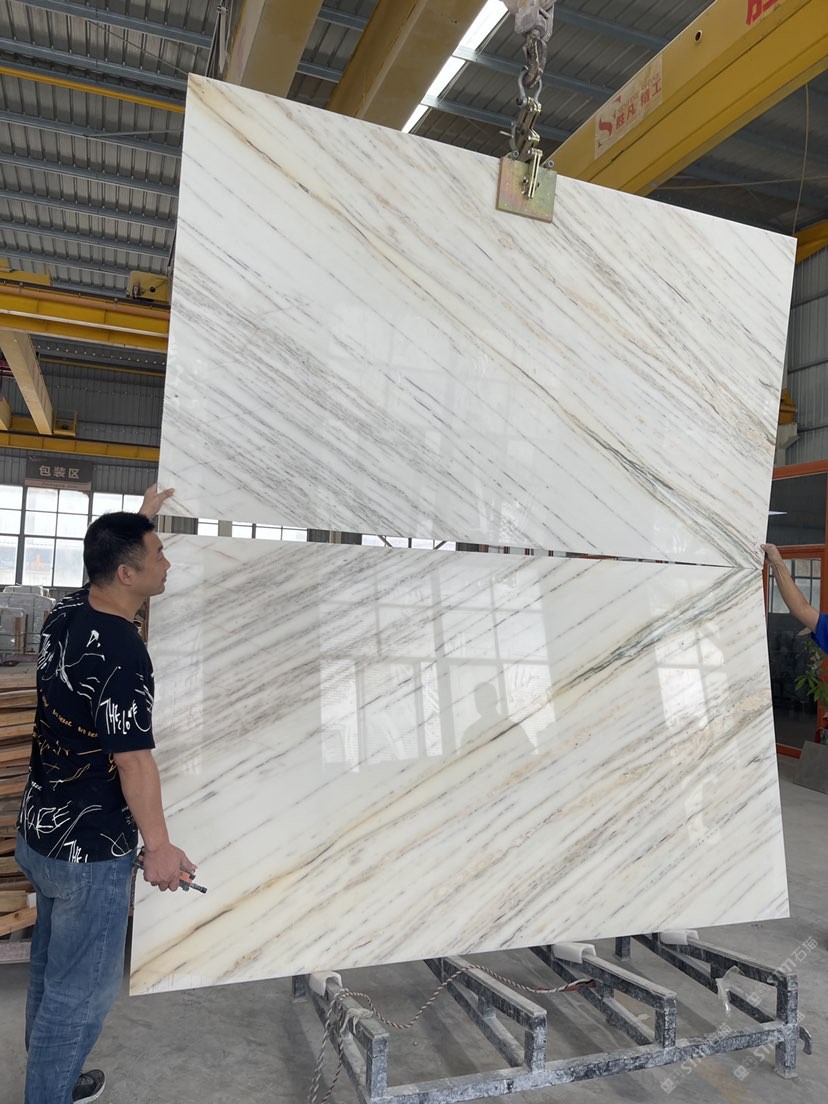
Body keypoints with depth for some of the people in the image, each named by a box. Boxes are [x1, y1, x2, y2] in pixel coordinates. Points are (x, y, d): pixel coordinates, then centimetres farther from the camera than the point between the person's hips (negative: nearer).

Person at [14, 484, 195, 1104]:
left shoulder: (66, 614, -3)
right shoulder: (122, 653, -29)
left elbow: (116, 555, 21)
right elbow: (133, 760, -24)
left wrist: (141, 519, 30)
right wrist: (159, 846, -15)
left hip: (41, 836, 9)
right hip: (90, 853, -9)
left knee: (50, 971, 25)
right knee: (82, 990, 9)